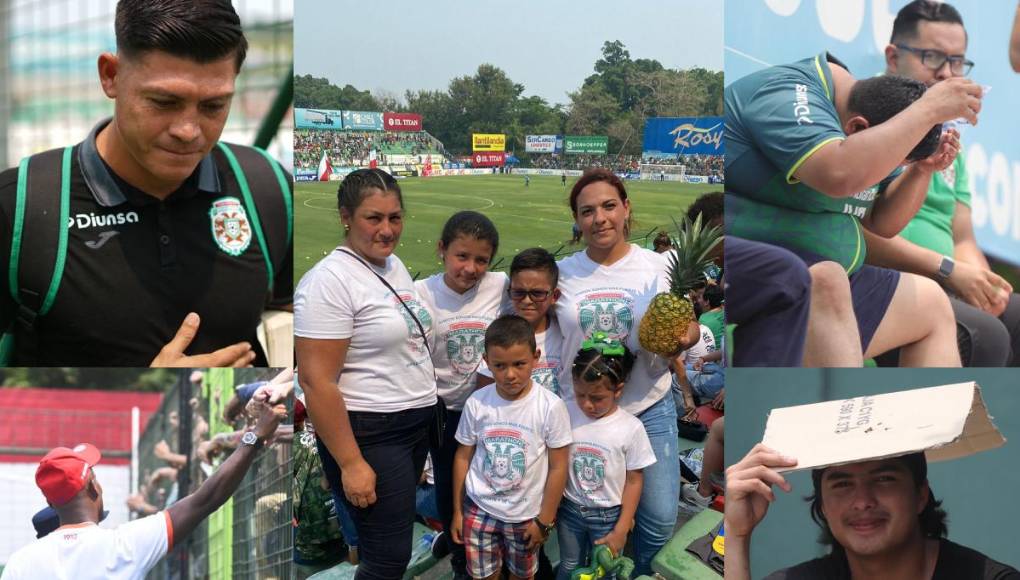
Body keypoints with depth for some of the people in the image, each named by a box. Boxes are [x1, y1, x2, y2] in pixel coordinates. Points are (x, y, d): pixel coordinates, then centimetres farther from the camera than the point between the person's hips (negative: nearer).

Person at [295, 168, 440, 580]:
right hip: (369, 434, -8)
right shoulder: (330, 280, -17)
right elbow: (317, 382, -20)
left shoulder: (395, 266, 8)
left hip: (419, 422, 8)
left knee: (388, 543, 17)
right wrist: (351, 464, -20)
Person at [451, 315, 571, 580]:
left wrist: (545, 520, -6)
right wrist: (457, 511, 6)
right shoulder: (476, 403, -10)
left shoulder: (550, 406, -17)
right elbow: (463, 457, 1)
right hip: (478, 508, 1)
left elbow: (558, 467, -9)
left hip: (525, 514, -1)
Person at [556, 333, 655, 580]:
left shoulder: (631, 428, -16)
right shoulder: (567, 414, -12)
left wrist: (621, 530, -9)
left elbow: (634, 480, -9)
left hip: (609, 515, -2)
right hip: (569, 509, 2)